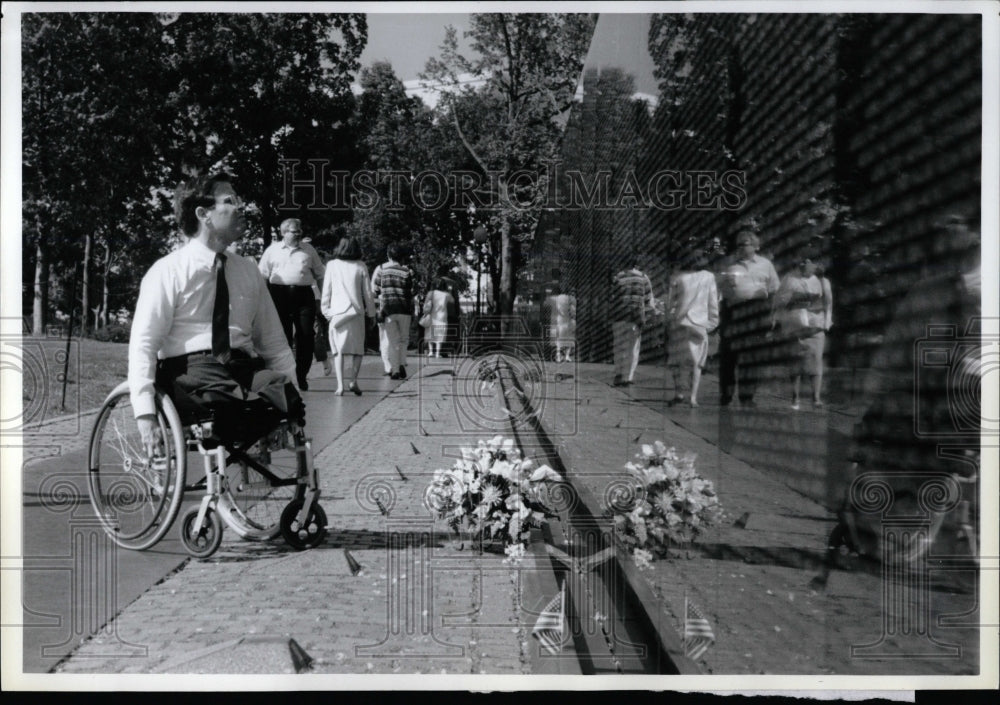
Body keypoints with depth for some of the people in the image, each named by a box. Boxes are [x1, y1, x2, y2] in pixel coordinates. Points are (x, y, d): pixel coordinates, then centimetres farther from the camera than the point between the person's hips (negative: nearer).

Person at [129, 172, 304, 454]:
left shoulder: (248, 270, 16)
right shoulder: (168, 270, 0)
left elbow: (273, 341, 16)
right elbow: (143, 344, -6)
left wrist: (293, 396, 0)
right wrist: (145, 413, -20)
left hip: (244, 366, 5)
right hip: (190, 367, -4)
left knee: (286, 396, -28)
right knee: (227, 400, -38)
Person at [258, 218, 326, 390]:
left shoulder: (308, 250, 14)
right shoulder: (273, 250, 11)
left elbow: (319, 275, 16)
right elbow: (263, 275, 11)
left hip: (304, 294, 1)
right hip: (280, 294, -1)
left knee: (306, 336, -3)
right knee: (282, 336, 3)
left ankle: (301, 375, 9)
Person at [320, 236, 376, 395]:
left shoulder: (332, 265, 1)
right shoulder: (361, 266, 1)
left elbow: (326, 291, 4)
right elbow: (367, 292, 5)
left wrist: (326, 310, 14)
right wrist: (371, 313, 14)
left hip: (337, 311, 0)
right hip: (356, 311, 0)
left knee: (338, 349, 2)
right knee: (357, 348, 11)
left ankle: (340, 385, -8)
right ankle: (354, 381, -2)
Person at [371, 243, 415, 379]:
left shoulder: (380, 270, 2)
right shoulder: (407, 272, 3)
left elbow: (374, 291, -2)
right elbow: (411, 293, 1)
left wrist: (376, 310, 0)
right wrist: (412, 312, 6)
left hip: (387, 310, -1)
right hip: (403, 310, 1)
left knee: (390, 341, 4)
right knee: (403, 339, 18)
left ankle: (393, 370, -2)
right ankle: (402, 364, 4)